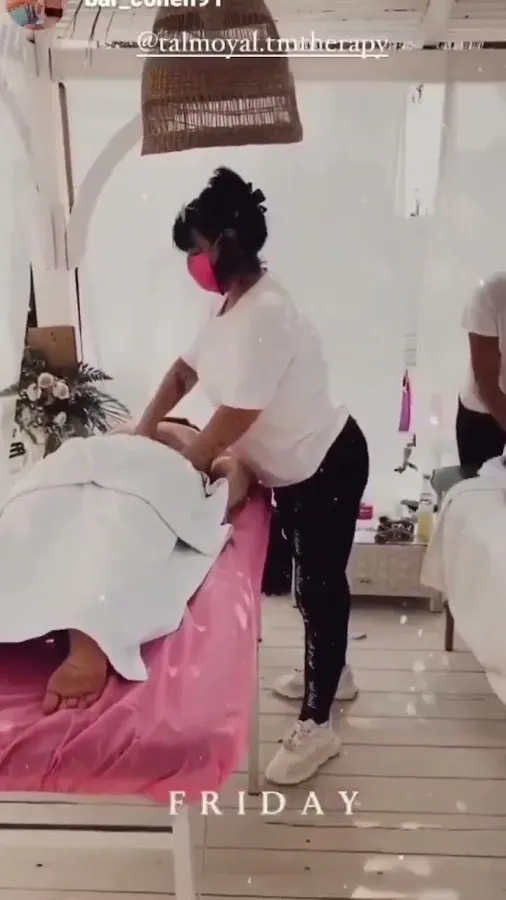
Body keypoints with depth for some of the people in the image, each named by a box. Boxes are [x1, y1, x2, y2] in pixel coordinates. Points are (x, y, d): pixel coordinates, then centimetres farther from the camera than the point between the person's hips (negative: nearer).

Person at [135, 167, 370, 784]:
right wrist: (143, 432, 6)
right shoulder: (227, 304, 3)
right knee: (312, 578, 22)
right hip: (292, 470, 9)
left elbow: (236, 417, -26)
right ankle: (331, 671, 45)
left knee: (320, 584, 2)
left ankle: (316, 728, 17)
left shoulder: (264, 315, -28)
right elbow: (186, 369, 13)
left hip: (327, 466, -9)